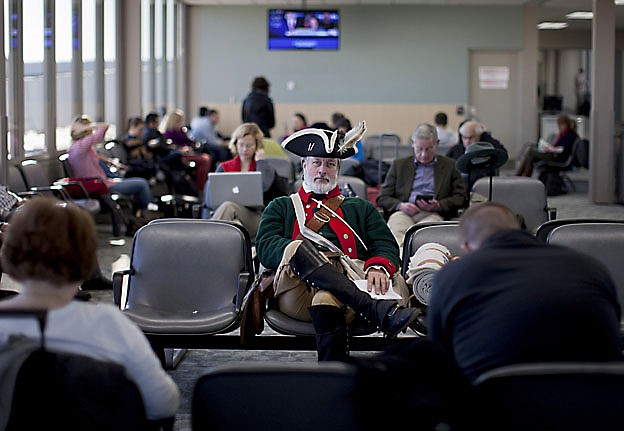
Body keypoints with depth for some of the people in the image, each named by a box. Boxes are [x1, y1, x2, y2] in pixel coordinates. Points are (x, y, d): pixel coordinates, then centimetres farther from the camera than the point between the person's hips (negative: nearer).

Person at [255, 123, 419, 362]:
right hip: (295, 295, 0)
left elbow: (388, 246, 16)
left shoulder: (361, 208, 32)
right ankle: (378, 311, -49)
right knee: (297, 249, -37)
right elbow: (265, 247, 10)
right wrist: (303, 256, -11)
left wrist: (378, 267, -11)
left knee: (326, 300, -40)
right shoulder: (281, 207, 29)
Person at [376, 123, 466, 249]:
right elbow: (382, 198, 18)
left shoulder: (450, 166, 21)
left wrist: (439, 205, -6)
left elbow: (461, 198, 14)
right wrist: (400, 205, -5)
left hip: (433, 214, -1)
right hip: (405, 212, 1)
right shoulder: (399, 165, 24)